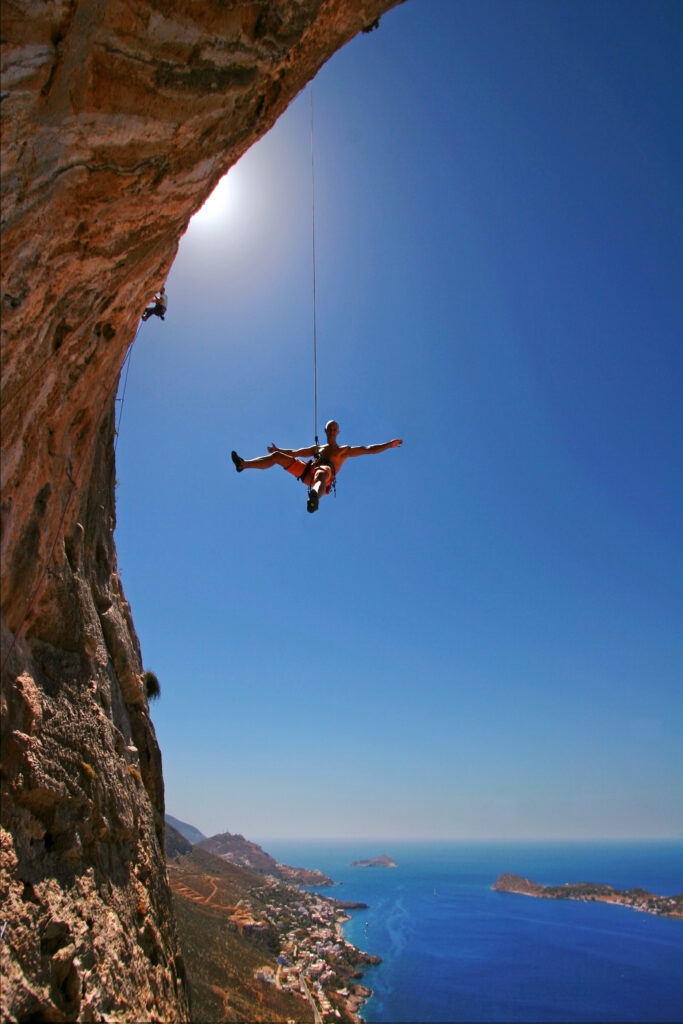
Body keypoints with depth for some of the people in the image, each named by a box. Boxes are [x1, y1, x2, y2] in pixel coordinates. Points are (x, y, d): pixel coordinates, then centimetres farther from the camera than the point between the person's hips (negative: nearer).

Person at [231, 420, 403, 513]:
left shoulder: (345, 450, 23)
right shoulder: (317, 448, 35)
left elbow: (369, 449, 15)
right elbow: (295, 452, 40)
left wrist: (389, 444, 7)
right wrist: (278, 449, 38)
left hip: (325, 473, -5)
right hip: (306, 471, 6)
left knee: (322, 473, -45)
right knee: (277, 456, -2)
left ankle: (315, 496, -80)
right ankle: (243, 464, -8)